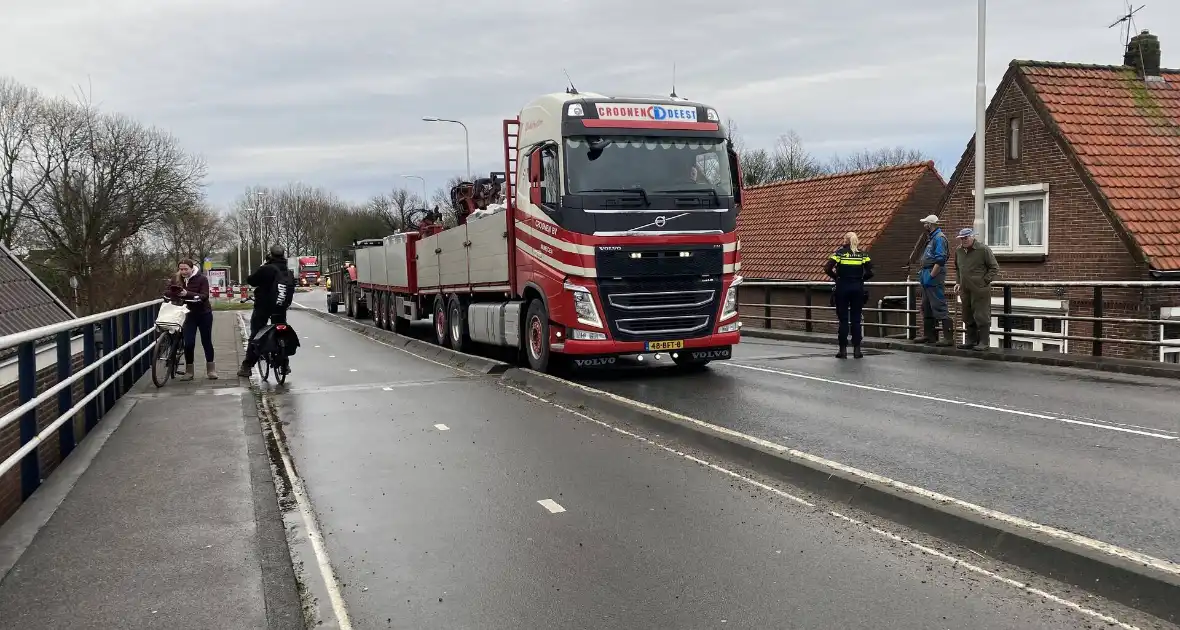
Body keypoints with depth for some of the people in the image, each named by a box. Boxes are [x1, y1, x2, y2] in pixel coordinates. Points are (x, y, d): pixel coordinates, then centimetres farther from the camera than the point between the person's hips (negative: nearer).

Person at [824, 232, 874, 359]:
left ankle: (843, 350, 2)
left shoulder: (840, 252, -1)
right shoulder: (863, 254, 4)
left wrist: (836, 277, 5)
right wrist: (861, 278, 11)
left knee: (843, 319, 3)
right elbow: (870, 271, -5)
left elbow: (827, 268, -11)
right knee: (856, 320, 6)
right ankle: (857, 349, 6)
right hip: (858, 288, 1)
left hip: (842, 288, -1)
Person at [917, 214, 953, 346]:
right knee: (926, 307, 15)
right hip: (927, 276, 11)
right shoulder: (932, 238, 18)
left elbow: (940, 260, -21)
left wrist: (931, 276, -22)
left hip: (934, 276, -11)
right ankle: (930, 335, 23)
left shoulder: (939, 237, -13)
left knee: (939, 307, -11)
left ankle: (949, 337, -10)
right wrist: (923, 273, 17)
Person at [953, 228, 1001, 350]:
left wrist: (984, 281, -10)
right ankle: (971, 341, 21)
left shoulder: (983, 250, -8)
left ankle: (984, 342, 1)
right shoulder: (958, 251, 10)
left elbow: (994, 268, -5)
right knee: (968, 317, 12)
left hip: (980, 290, -7)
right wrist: (958, 282, 13)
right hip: (965, 290, 7)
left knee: (981, 316, -5)